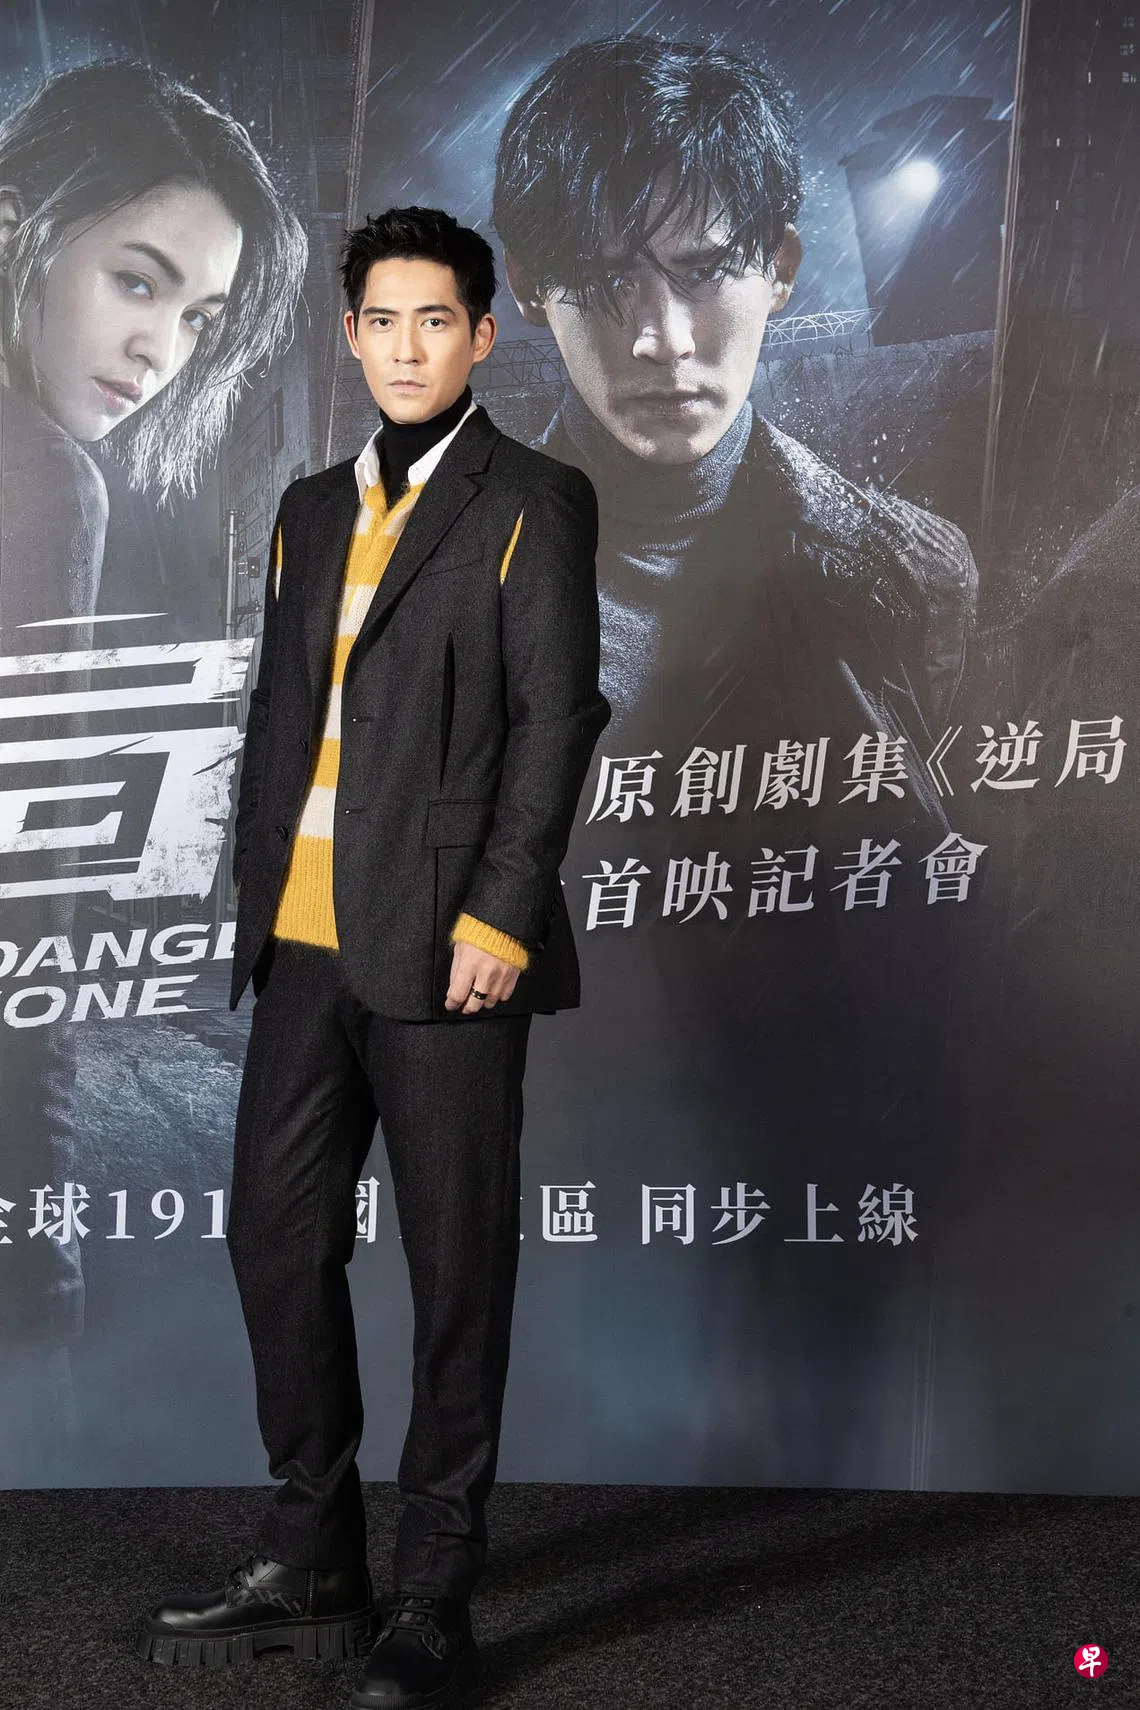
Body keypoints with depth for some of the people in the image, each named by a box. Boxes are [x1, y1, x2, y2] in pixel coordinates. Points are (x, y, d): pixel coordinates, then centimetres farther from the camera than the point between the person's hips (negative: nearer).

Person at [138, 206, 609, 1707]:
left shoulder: (533, 503, 0)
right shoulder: (312, 510, 18)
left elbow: (558, 716, -8)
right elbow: (277, 717, 19)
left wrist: (501, 915, -16)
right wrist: (259, 897, 11)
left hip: (444, 950, -6)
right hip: (307, 944, 7)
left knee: (458, 1267, 1)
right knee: (276, 1236, 10)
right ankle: (313, 1567, 25)